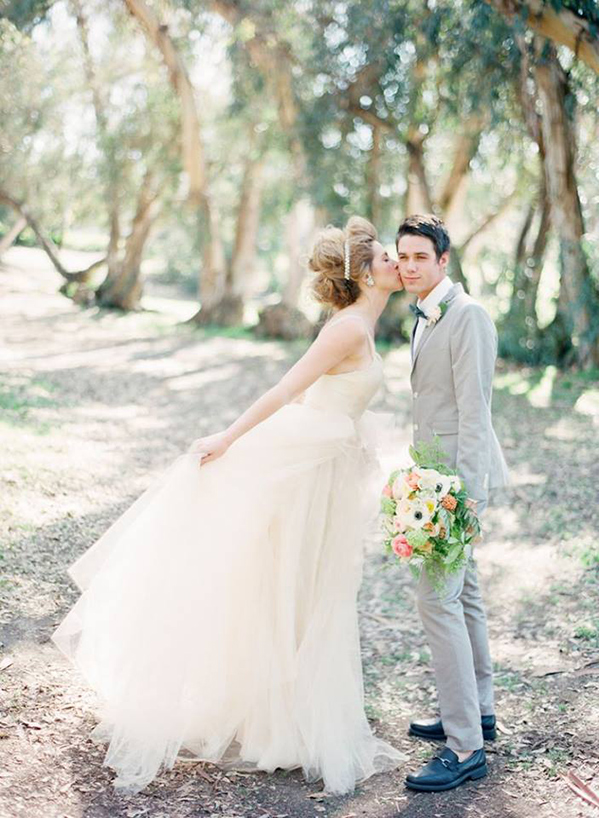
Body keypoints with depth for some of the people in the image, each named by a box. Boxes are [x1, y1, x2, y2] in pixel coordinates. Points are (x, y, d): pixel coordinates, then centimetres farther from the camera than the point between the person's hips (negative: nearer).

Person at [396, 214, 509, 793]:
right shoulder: (426, 315, 14)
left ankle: (465, 747, -7)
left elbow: (474, 407, -21)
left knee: (438, 598, -13)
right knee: (461, 591, 18)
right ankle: (476, 710, 33)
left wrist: (466, 492, -25)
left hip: (457, 473, -10)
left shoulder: (467, 315, -16)